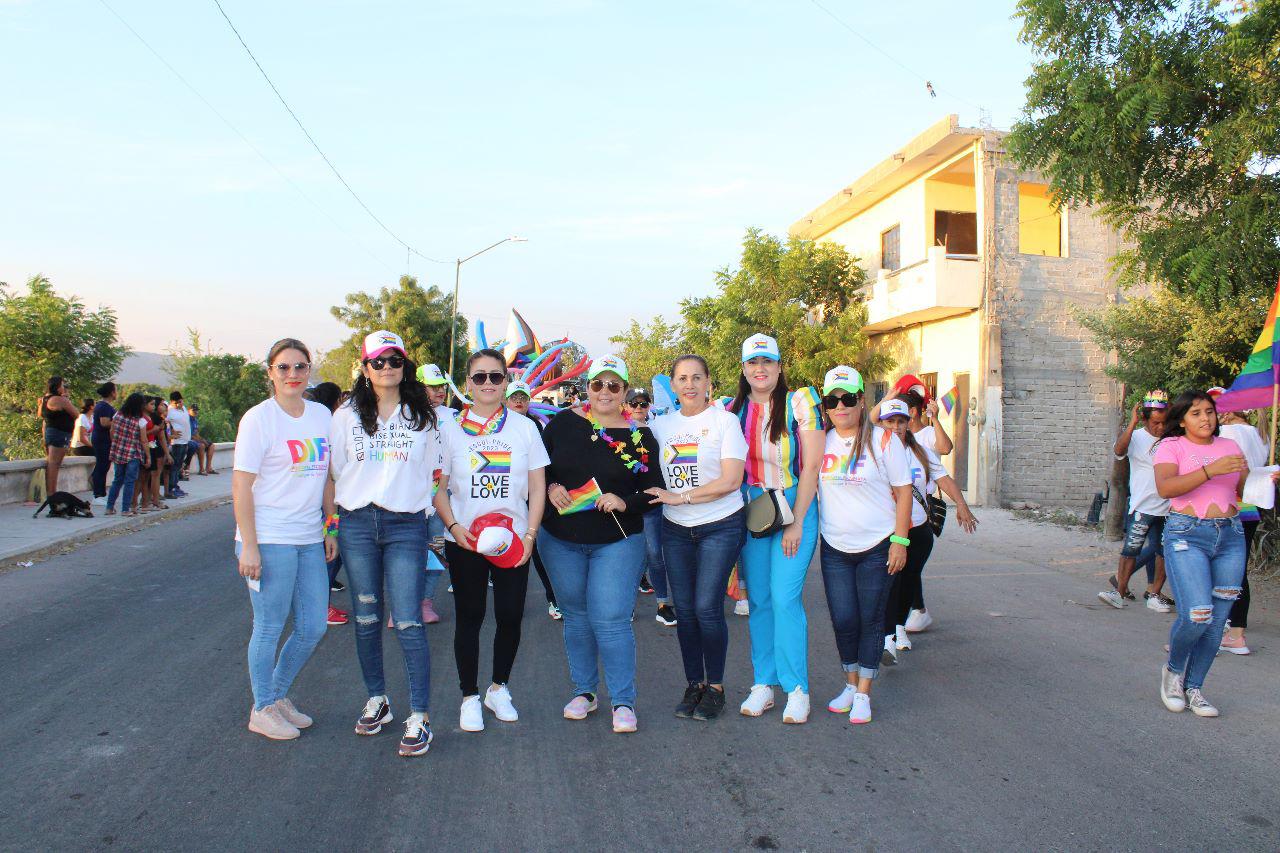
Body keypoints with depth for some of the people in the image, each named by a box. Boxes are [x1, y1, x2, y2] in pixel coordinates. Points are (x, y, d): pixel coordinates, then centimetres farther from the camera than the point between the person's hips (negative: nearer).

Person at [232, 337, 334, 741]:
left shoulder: (322, 415, 8)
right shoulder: (258, 419, -8)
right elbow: (241, 485, -11)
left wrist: (330, 529, 11)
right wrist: (248, 546, -15)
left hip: (309, 540, 6)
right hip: (269, 540, -6)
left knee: (313, 627, 11)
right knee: (269, 627, 5)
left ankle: (279, 695, 33)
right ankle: (262, 710, 24)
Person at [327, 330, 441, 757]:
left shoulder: (423, 416, 7)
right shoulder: (347, 415, 8)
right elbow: (333, 475, 10)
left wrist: (424, 513, 6)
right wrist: (330, 527, 7)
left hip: (406, 526, -2)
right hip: (356, 524, 2)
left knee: (408, 622, -5)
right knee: (366, 619, 11)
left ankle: (419, 716, 3)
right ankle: (377, 700, 28)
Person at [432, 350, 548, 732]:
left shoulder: (524, 427, 4)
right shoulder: (450, 428, 2)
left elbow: (537, 486, 5)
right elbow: (438, 487, 3)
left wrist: (530, 534, -4)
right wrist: (453, 525, -12)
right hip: (463, 540, -1)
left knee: (510, 616, 4)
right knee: (470, 617, 6)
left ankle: (499, 689, 26)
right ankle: (469, 697, 22)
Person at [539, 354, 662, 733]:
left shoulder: (640, 435, -3)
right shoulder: (563, 423, 1)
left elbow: (655, 489, -2)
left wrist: (625, 502, -18)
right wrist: (550, 488, -10)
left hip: (617, 542, -3)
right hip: (561, 540, 3)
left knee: (610, 619, -6)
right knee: (576, 616, 13)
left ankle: (623, 701, 10)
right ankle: (584, 691, 30)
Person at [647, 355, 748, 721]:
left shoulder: (724, 421, -6)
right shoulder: (660, 425, 7)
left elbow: (731, 480, -14)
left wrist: (680, 497, -16)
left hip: (720, 527, -4)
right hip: (675, 529, 4)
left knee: (707, 608, -6)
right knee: (684, 610, 7)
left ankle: (715, 687, 14)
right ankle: (693, 684, 24)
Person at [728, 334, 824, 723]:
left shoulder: (799, 403, -6)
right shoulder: (733, 410, 6)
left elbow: (811, 466, -8)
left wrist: (796, 522, -11)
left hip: (795, 508, -4)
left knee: (785, 598, -8)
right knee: (757, 600, 7)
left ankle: (796, 689, 5)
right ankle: (764, 684, 19)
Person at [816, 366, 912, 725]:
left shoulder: (883, 440, -6)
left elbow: (903, 491, -5)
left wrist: (900, 540, -10)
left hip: (877, 548, -3)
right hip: (835, 548, 3)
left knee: (870, 620, 5)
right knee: (843, 620, 5)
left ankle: (864, 693, 18)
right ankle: (850, 684, 26)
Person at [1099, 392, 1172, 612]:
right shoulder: (1136, 437, -3)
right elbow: (1118, 450, -23)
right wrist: (1132, 423, -30)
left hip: (1168, 508, 4)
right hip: (1142, 506, -3)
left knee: (1163, 551, 8)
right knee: (1132, 548, -4)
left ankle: (1154, 593, 19)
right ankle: (1120, 591, 4)